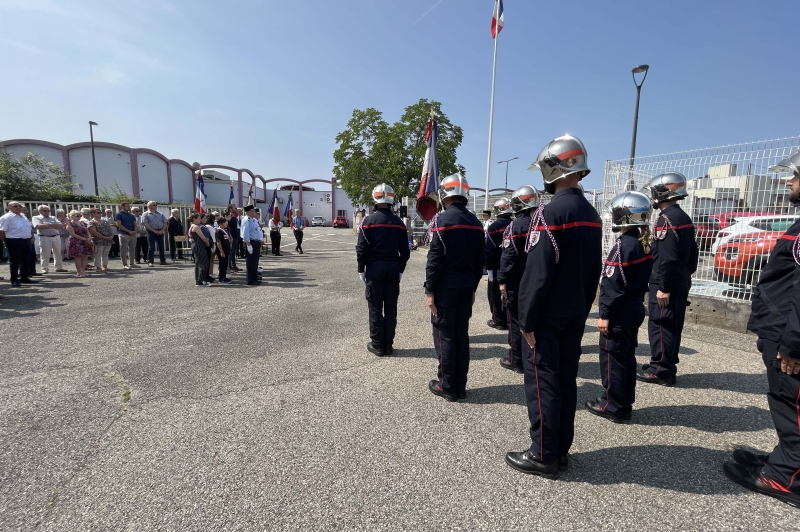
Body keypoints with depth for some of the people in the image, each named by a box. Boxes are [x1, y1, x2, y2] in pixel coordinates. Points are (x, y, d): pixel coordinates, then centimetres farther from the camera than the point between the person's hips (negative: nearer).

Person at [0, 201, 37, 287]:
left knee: (26, 261, 13)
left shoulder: (23, 217, 17)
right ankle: (14, 280, 7)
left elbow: (29, 228, 25)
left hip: (26, 241, 8)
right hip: (14, 242, -8)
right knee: (15, 262, -1)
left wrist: (31, 238, 15)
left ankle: (24, 277, 24)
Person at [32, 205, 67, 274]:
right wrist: (54, 226, -10)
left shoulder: (53, 218, 18)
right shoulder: (36, 218, 5)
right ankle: (45, 269, 3)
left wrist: (49, 224, -11)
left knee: (58, 253, 8)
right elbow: (38, 226, -13)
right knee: (45, 255, -3)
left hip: (56, 237, 4)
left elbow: (60, 225, 2)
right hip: (44, 238, -4)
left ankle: (59, 267, 15)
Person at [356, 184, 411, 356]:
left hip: (375, 268, -3)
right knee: (391, 308, 8)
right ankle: (388, 345, 16)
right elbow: (405, 251, 6)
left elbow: (362, 249, -9)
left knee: (375, 308, 4)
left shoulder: (369, 221, -7)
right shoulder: (399, 223, 4)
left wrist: (361, 269, 0)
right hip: (393, 268, 3)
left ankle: (377, 345, 11)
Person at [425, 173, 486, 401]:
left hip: (446, 287, -6)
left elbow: (435, 259, -15)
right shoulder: (476, 222, 9)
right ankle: (460, 386, 20)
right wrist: (473, 287, 18)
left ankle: (447, 387, 11)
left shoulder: (441, 219, -11)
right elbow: (480, 260, 11)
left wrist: (429, 291, -10)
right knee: (462, 334, 12)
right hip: (466, 287, 6)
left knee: (445, 335, 3)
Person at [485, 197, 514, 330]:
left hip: (497, 266, -6)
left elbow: (489, 249, -17)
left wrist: (487, 266, -11)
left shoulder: (494, 227, -15)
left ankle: (499, 320, 9)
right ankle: (510, 319, 22)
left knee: (495, 294, 5)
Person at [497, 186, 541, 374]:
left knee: (516, 320, 4)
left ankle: (516, 361, 11)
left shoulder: (515, 227, -12)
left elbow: (508, 256, -16)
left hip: (517, 282, -6)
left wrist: (502, 280, -11)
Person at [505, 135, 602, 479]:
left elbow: (538, 272, -21)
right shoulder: (591, 214, 10)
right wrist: (583, 310, 18)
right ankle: (561, 450, 26)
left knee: (542, 382, 2)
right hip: (574, 314, 9)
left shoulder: (551, 211, -17)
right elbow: (594, 271, 13)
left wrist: (527, 319, -16)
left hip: (547, 315, -8)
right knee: (566, 379, 14)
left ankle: (543, 456, 14)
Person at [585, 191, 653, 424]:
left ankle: (612, 406, 11)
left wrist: (605, 314, -17)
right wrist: (637, 301, 21)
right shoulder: (644, 243, 9)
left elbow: (613, 284, -20)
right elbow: (642, 279, 14)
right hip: (635, 308, 9)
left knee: (612, 358, 1)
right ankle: (625, 404, 26)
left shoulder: (622, 245, -18)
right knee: (627, 357, 16)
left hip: (619, 312, -9)